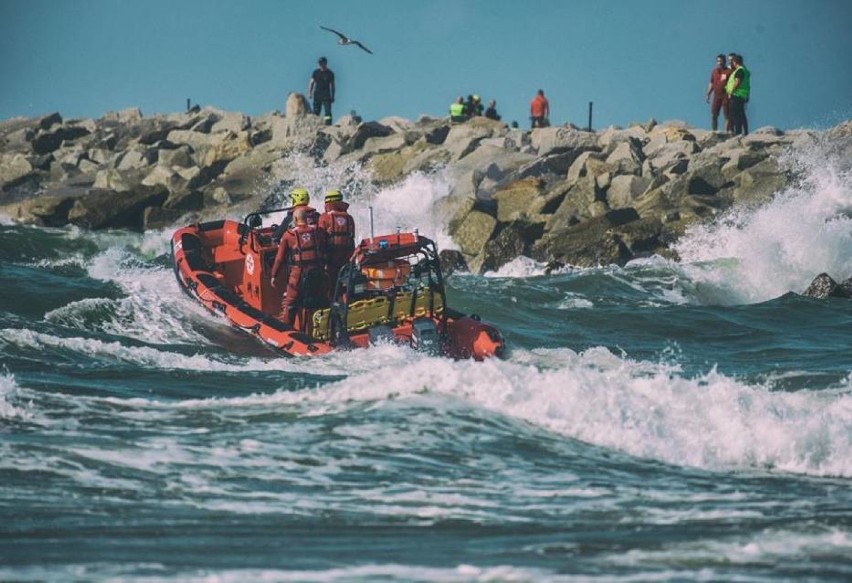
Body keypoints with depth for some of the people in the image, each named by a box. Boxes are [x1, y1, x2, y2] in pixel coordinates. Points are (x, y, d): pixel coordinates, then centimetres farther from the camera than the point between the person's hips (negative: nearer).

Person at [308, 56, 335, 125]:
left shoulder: (330, 73, 4)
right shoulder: (316, 72, 6)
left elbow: (332, 85, 9)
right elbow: (311, 83, 7)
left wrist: (332, 96, 6)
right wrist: (309, 93, -4)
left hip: (326, 95, -1)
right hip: (317, 94, 1)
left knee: (328, 111, -11)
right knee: (316, 111, 1)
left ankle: (328, 124, -14)